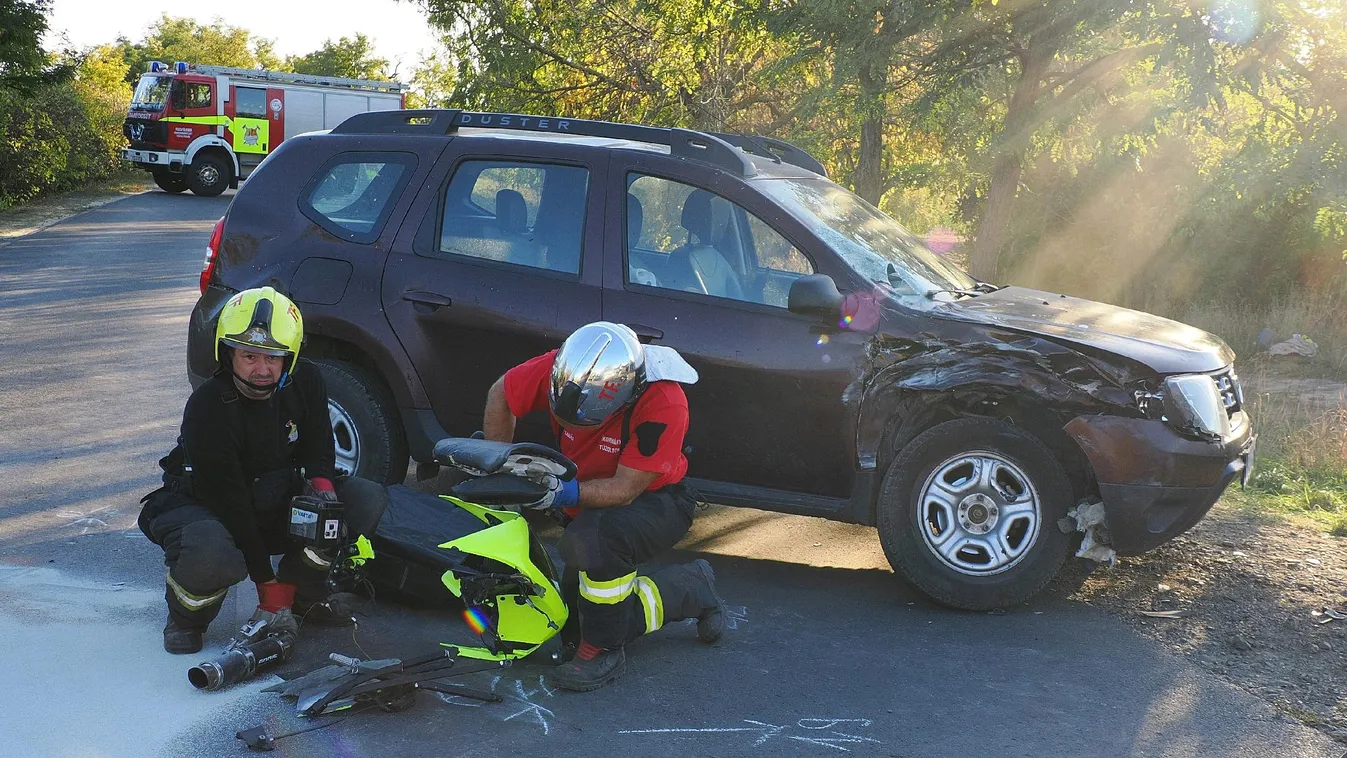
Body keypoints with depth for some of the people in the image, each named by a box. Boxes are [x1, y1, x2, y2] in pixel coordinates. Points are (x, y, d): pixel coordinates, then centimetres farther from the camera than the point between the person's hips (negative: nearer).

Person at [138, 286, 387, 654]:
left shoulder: (305, 383, -11)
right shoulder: (207, 409, -28)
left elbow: (318, 444, 5)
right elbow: (229, 502, -26)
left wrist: (320, 480, -22)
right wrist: (269, 587, -25)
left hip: (278, 504, 6)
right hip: (207, 506, -5)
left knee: (368, 500, -14)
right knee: (213, 556, -41)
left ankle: (303, 593, 4)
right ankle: (187, 615, -4)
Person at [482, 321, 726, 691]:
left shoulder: (664, 404, -35)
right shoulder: (562, 368, -24)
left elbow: (624, 489, -32)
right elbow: (501, 395, -6)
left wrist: (567, 493, -45)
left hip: (654, 499, -6)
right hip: (588, 504, 6)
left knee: (596, 539, -40)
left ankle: (603, 650, -17)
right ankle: (691, 588, 22)